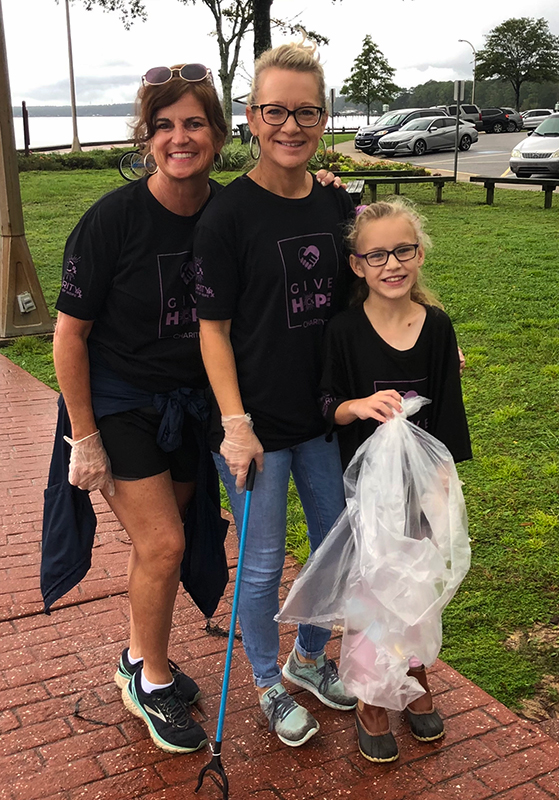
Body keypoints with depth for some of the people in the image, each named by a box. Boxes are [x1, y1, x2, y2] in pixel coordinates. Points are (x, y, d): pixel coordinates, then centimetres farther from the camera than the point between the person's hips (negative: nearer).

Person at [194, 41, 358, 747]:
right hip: (257, 424, -5)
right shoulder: (227, 216, -13)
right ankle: (268, 684, 35)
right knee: (263, 563, 8)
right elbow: (214, 329, -11)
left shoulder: (338, 205, 3)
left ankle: (307, 658, 44)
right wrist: (235, 424, -17)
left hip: (325, 416, 6)